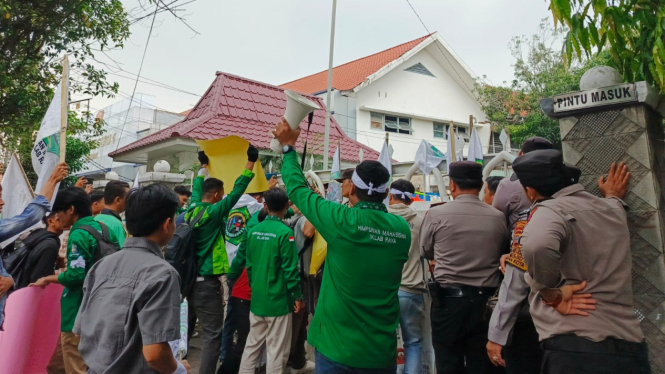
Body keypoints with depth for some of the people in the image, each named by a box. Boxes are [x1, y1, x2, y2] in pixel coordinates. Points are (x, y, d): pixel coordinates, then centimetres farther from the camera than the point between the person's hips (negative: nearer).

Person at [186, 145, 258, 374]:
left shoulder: (193, 209, 5)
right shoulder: (213, 212, -15)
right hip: (207, 282, -9)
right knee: (213, 334, -1)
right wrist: (251, 163, -11)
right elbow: (237, 192, -16)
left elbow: (196, 189, 23)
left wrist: (203, 167, 37)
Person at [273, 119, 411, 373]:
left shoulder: (343, 221, -17)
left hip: (338, 345, -3)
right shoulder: (402, 229, -5)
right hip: (382, 348, 4)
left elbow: (297, 189, -4)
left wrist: (288, 146, 9)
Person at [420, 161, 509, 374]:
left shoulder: (436, 214, -10)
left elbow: (426, 252, 4)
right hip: (486, 299, 3)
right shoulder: (498, 218, -2)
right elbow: (503, 253, 11)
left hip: (448, 298, -3)